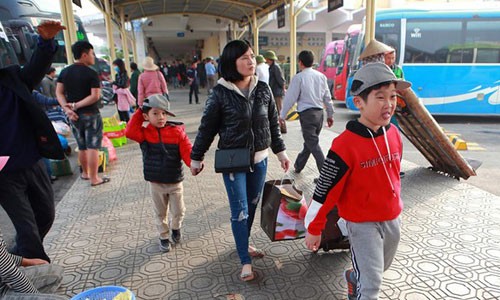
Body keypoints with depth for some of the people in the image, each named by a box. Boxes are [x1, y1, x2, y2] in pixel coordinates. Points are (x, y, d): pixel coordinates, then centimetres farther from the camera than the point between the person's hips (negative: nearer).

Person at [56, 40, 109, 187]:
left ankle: (85, 173, 33)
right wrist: (76, 105, -15)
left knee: (82, 147, 19)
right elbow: (95, 96, -19)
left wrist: (67, 109, -8)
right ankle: (94, 178, 3)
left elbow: (59, 92, 2)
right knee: (93, 147, 0)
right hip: (90, 114, -6)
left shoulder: (65, 72, 7)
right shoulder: (91, 73, -10)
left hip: (74, 115, 6)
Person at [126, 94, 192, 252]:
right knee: (160, 213, 17)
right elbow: (130, 132, -21)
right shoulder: (145, 134, -6)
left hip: (175, 182, -1)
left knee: (178, 211, 13)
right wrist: (139, 113, -14)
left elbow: (187, 151, -16)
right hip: (156, 183, 1)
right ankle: (164, 236, 36)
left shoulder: (177, 131, -11)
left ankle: (175, 228, 43)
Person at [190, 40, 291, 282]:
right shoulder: (220, 93, -11)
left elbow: (273, 123, 10)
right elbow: (207, 128, -4)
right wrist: (196, 157, 2)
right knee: (240, 210, 1)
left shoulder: (263, 89, 0)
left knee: (252, 205, 16)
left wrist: (280, 151, 12)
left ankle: (244, 243, 39)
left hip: (259, 159, 4)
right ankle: (245, 262, 15)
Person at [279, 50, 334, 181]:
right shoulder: (321, 76, 8)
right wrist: (330, 114, 19)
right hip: (319, 112, 7)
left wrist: (282, 115, 0)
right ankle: (298, 165, 35)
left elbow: (290, 98, -8)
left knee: (313, 144, -3)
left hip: (306, 113, -7)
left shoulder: (298, 77, -9)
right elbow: (327, 97, 11)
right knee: (310, 141, 17)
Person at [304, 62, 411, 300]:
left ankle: (354, 277, 56)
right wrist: (313, 229, -11)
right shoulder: (345, 144, -25)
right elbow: (325, 190, -19)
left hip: (392, 219, 7)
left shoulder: (394, 133, -5)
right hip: (362, 223, -7)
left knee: (381, 267, 27)